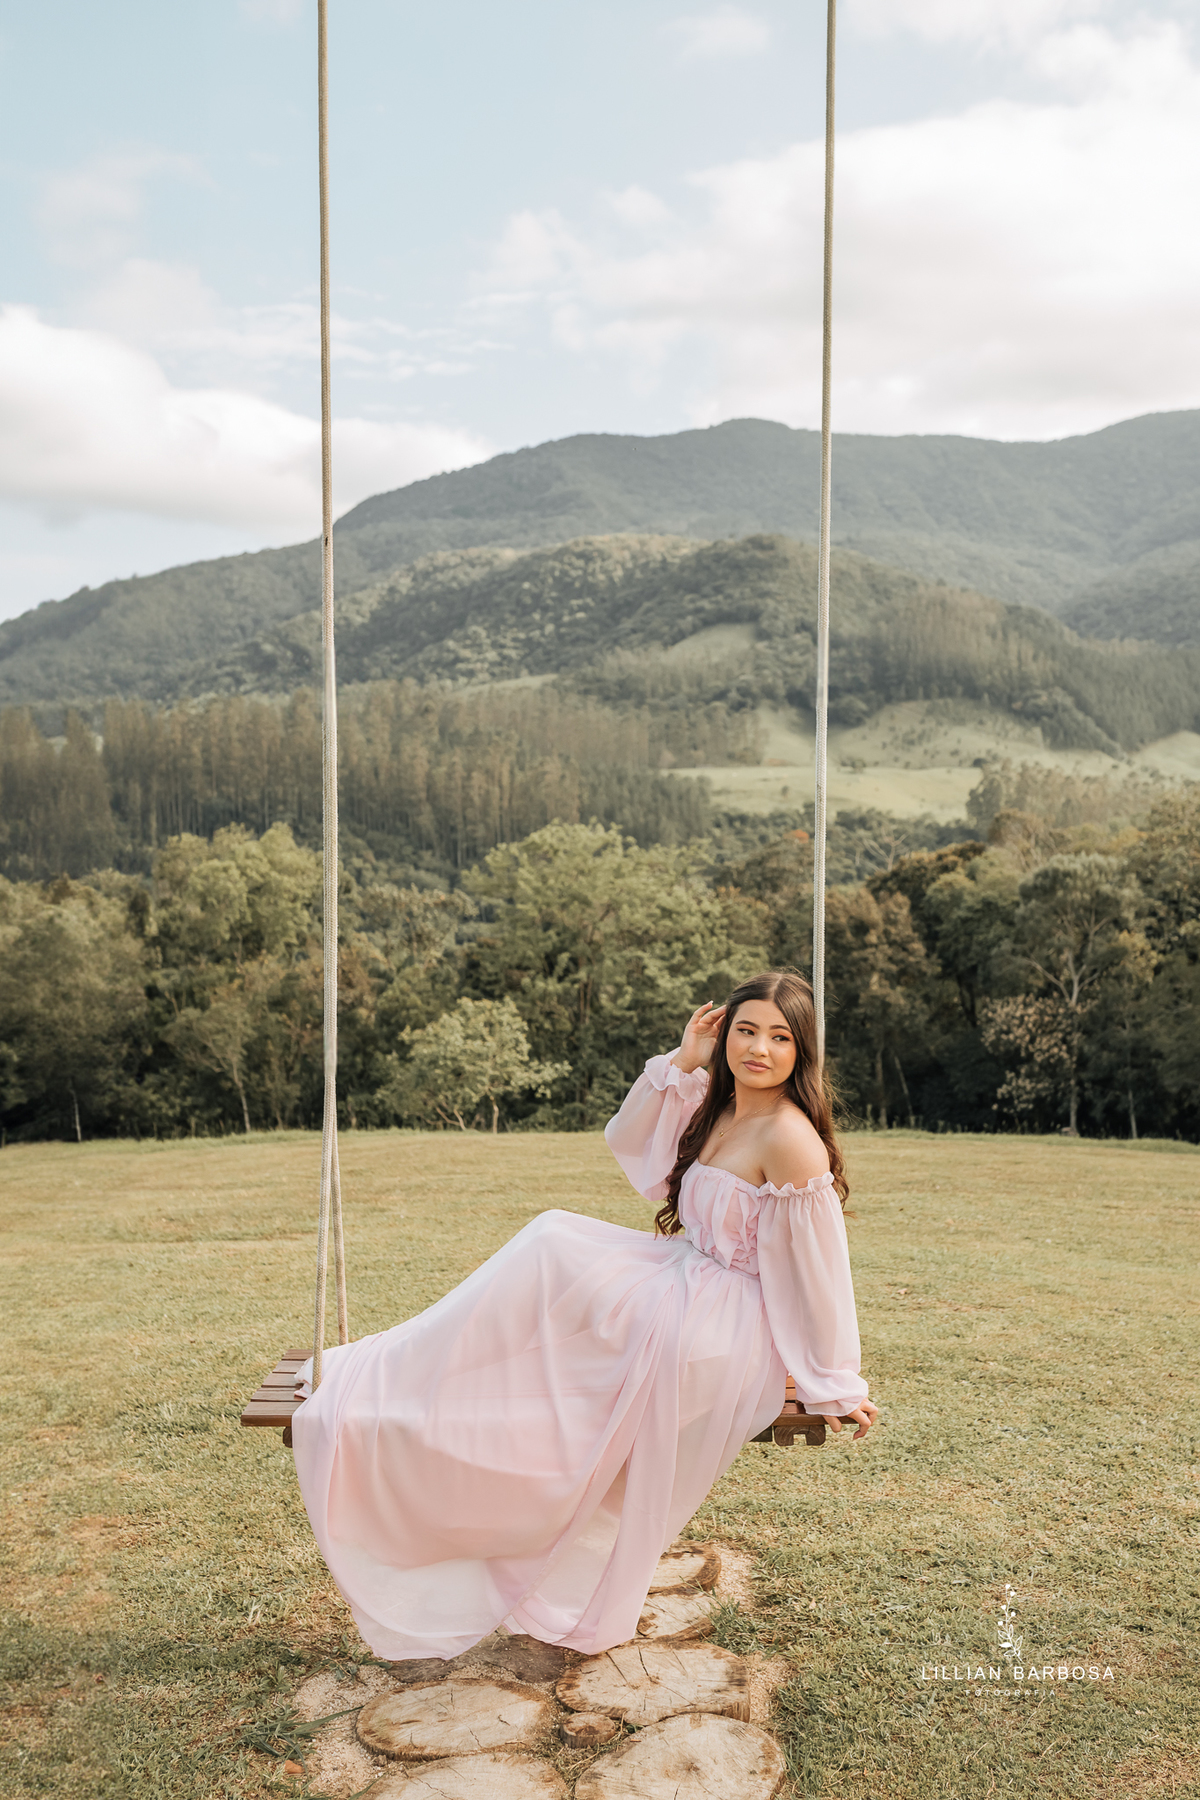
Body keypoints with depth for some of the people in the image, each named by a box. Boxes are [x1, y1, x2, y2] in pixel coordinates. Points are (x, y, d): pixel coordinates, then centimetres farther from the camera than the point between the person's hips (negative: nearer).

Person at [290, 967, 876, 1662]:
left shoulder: (789, 1138, -21)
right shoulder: (718, 1107, 5)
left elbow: (821, 1271, -18)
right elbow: (629, 1142, 13)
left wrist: (838, 1387, -12)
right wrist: (682, 1062, 1)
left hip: (725, 1335, -8)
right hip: (681, 1285, 8)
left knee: (555, 1260, -15)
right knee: (554, 1247, -7)